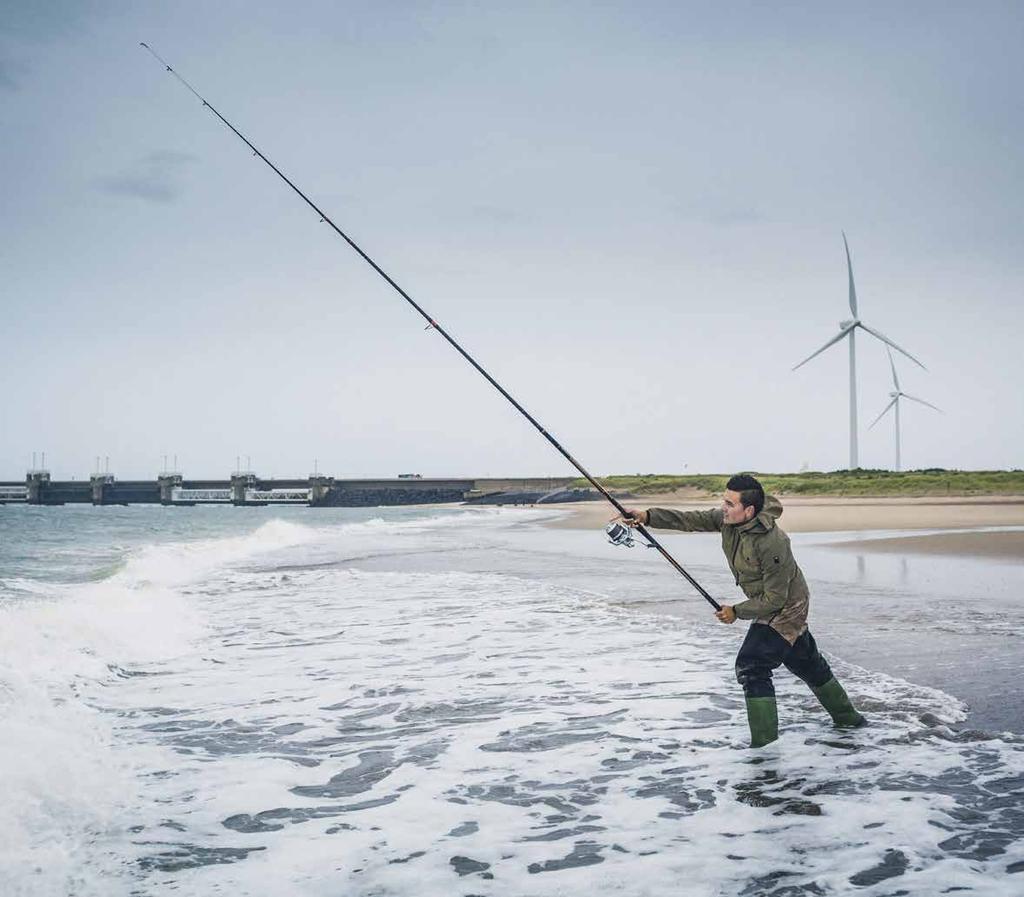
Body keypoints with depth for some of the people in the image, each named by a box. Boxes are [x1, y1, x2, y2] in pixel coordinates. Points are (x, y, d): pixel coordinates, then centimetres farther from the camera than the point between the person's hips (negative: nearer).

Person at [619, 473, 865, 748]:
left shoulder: (772, 543, -34)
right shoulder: (728, 519, -12)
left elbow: (775, 599, -27)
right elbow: (691, 520, -14)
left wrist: (737, 611, -18)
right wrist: (647, 516, -26)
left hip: (785, 609, -9)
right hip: (769, 605, 9)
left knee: (751, 665, -17)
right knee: (807, 664, 24)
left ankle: (764, 743, -14)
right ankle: (846, 716, 42)